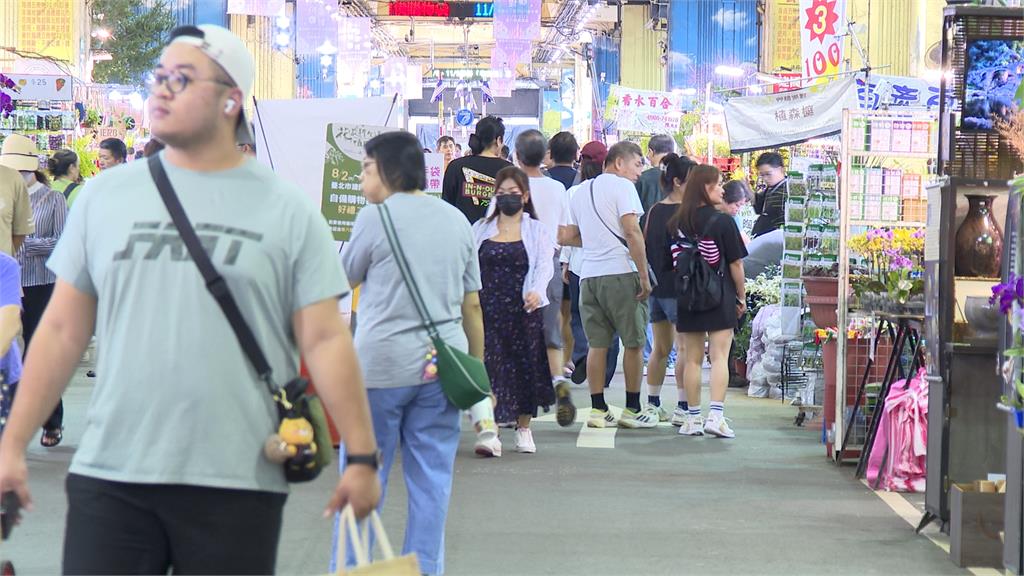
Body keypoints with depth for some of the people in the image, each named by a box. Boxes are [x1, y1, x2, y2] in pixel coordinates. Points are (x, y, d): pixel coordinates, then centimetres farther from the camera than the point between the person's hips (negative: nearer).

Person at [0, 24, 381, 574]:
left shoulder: (286, 211, 1)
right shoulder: (104, 196, 7)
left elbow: (325, 341, 0)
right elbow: (62, 330, 9)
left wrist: (361, 456, -5)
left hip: (239, 483, -2)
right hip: (109, 474, 2)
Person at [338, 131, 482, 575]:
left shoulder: (376, 217, -5)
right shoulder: (456, 220, 10)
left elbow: (346, 275, 9)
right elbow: (472, 306, 12)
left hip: (382, 365, -4)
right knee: (432, 478, 7)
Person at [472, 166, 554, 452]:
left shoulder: (536, 230, 6)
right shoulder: (481, 229, 11)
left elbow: (544, 265, -6)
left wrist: (537, 291, -26)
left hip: (523, 309, 0)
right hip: (488, 308, 1)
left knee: (525, 366, 6)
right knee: (489, 365, -7)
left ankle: (523, 429, 21)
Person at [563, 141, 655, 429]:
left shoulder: (580, 191, 17)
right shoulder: (622, 186, -4)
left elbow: (569, 237, 21)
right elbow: (633, 233, -13)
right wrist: (644, 276, -11)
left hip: (589, 275, 6)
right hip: (620, 273, -6)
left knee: (597, 344, 8)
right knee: (634, 343, 4)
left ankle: (597, 409, 7)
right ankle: (632, 409, 7)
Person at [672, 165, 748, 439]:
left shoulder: (678, 222, 1)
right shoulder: (722, 222, -9)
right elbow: (735, 264, -6)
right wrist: (741, 296, 5)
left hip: (687, 299, 4)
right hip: (719, 299, -4)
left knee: (692, 359, 9)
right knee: (719, 357, -2)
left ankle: (693, 418, 11)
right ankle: (716, 416, -11)